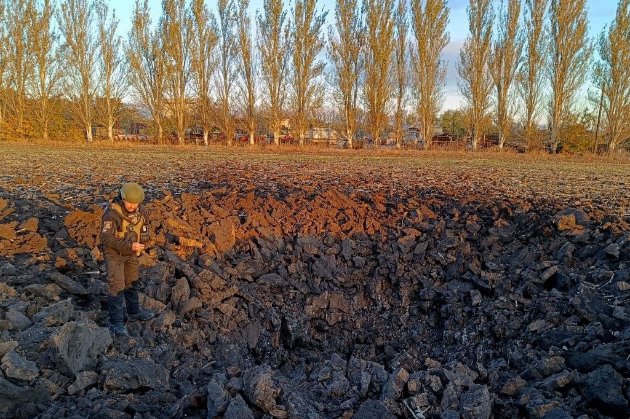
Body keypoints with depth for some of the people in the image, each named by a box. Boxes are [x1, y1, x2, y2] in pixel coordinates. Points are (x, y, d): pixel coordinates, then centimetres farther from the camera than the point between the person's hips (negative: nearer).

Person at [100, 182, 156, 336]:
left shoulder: (140, 210, -8)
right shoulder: (112, 213, -28)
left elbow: (143, 228, 10)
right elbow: (106, 238, -30)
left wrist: (142, 242, -7)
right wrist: (130, 245, -33)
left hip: (131, 252, 6)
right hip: (114, 252, -6)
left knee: (132, 281, 18)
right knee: (117, 286, -9)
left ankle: (134, 311, 35)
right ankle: (116, 323, -2)